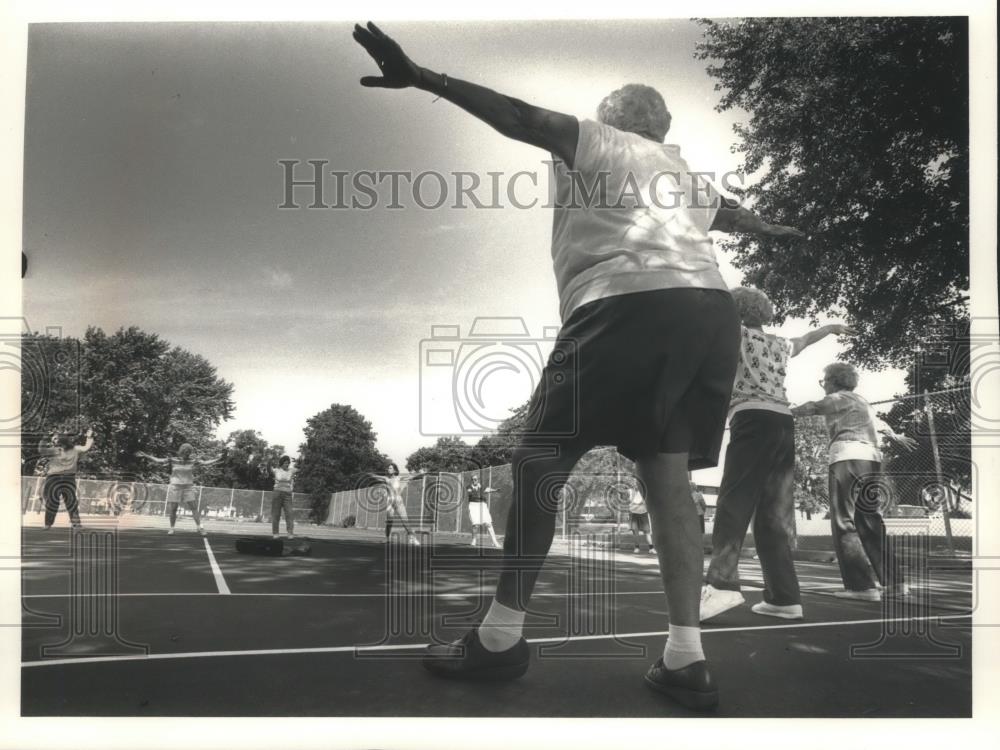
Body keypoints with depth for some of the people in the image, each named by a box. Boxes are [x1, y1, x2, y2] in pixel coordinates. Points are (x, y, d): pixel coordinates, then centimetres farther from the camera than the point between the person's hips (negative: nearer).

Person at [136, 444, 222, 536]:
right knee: (172, 509, 4)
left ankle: (200, 528, -3)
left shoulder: (193, 461, -2)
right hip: (175, 487, 0)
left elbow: (206, 462, -6)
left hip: (188, 487, 0)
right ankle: (171, 528, 20)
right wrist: (145, 455, -15)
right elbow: (157, 460, -7)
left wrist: (217, 459, -18)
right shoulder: (173, 461, -5)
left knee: (194, 508, -6)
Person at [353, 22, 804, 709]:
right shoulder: (684, 174, 33)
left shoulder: (597, 141, 17)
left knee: (539, 462, 0)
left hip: (629, 305, -7)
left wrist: (422, 77, -1)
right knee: (669, 480, 9)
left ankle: (501, 638, 4)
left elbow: (522, 119, 2)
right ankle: (687, 660, 8)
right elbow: (728, 212, 52)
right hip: (714, 311, 7)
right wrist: (768, 228, 73)